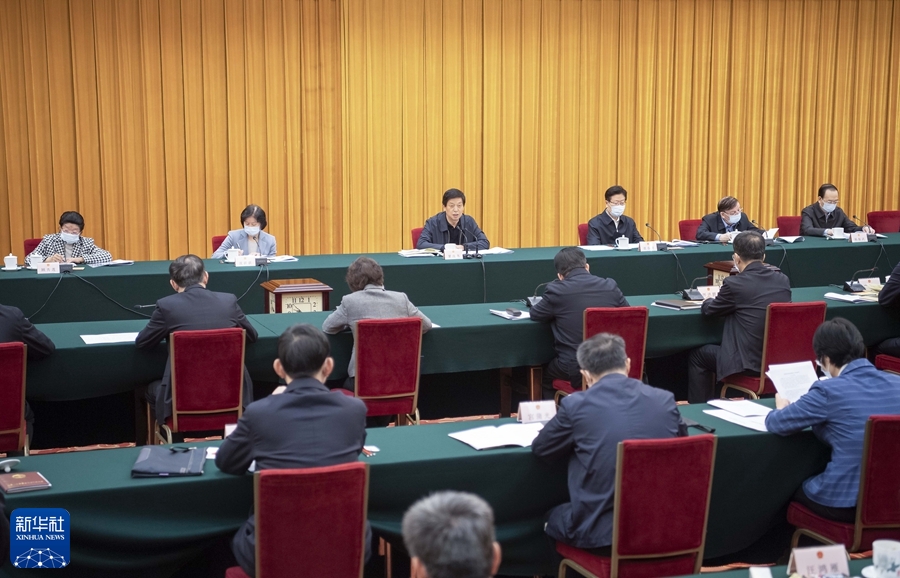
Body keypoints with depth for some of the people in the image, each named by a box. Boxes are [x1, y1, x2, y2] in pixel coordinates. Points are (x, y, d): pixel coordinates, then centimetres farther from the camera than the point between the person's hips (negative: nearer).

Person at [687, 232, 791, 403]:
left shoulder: (734, 283, -14)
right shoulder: (783, 280, 2)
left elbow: (709, 310, 3)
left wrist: (709, 301, 26)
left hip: (749, 363, -7)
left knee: (697, 355, 19)